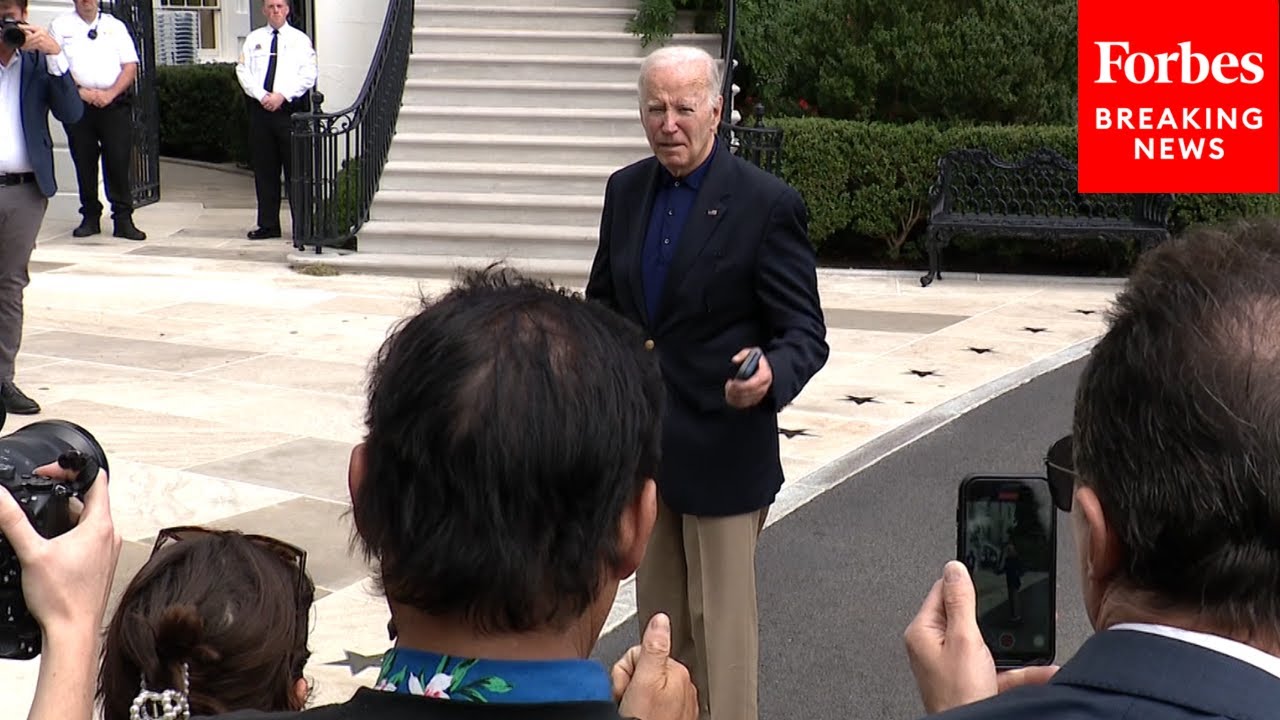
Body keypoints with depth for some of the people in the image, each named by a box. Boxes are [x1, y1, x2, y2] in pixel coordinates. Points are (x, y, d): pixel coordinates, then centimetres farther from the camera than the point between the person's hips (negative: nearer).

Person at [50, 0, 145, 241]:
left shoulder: (115, 26, 14)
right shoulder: (60, 25, 10)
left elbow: (130, 66, 6)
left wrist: (110, 93, -9)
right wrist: (81, 91, -12)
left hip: (114, 103, 0)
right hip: (78, 104, 0)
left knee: (119, 160, -8)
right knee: (84, 162, 2)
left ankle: (123, 219, -5)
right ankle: (90, 217, 11)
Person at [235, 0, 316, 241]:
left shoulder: (300, 40, 5)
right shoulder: (253, 39, 14)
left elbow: (308, 75, -4)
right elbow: (243, 71, 6)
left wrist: (282, 95, -14)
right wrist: (262, 95, -10)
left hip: (290, 108, -3)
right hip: (260, 108, 3)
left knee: (296, 168, -4)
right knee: (264, 169, 5)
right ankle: (268, 225, 12)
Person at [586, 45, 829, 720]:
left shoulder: (767, 204, -13)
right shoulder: (626, 190, 5)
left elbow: (804, 333, -14)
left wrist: (770, 374, -34)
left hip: (721, 450, -6)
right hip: (639, 444, 6)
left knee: (721, 624, 1)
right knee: (659, 620, 16)